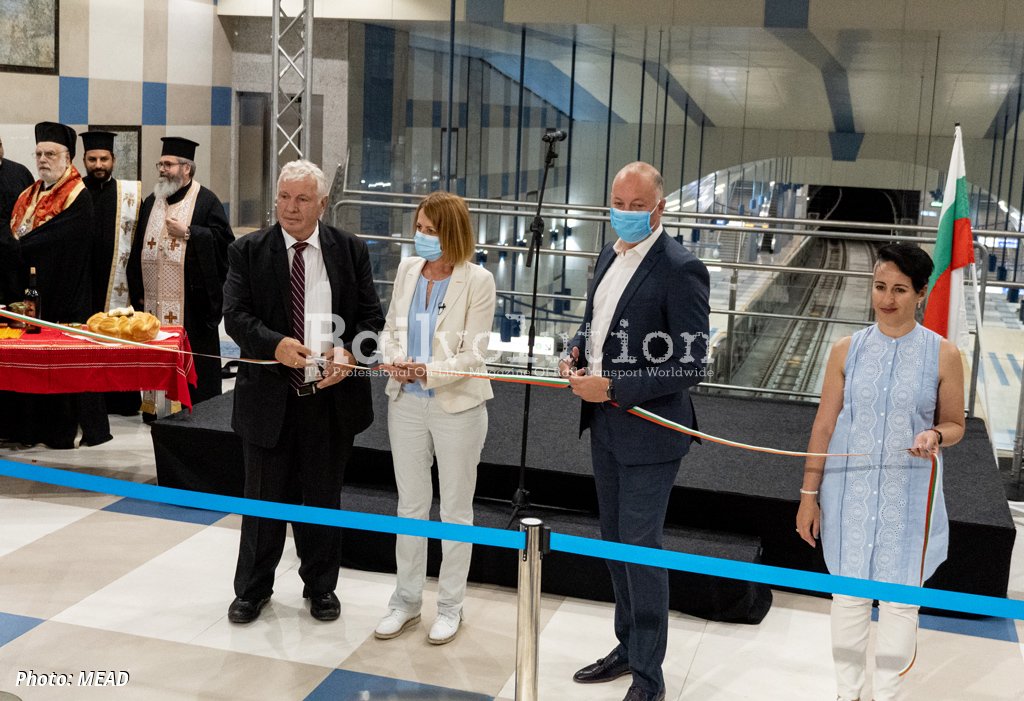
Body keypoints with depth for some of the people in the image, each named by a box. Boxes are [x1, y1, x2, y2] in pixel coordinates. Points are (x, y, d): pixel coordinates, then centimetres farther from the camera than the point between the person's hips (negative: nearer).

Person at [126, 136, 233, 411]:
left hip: (190, 299, -5)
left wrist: (188, 232, -15)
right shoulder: (152, 202, 15)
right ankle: (156, 405, 18)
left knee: (195, 352, -1)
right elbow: (138, 249, 15)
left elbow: (224, 240, -11)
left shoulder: (206, 201, -2)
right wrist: (138, 291, 9)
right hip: (154, 298, 5)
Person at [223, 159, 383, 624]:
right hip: (269, 397, 0)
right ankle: (252, 589, 28)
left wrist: (349, 351, -18)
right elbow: (236, 315, -8)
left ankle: (321, 587, 31)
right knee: (264, 497, 11)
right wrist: (275, 343, -27)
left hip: (331, 396, 1)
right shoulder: (248, 251, 0)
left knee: (323, 497, 14)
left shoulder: (350, 250, 2)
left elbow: (371, 316, 2)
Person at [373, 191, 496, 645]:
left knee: (455, 509, 9)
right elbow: (391, 326, 8)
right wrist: (393, 361, -13)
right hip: (407, 403, 5)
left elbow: (473, 354, -14)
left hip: (457, 406, -4)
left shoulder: (477, 281, -13)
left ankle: (450, 606, 24)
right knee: (410, 504, 14)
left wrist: (428, 371, -27)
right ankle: (407, 601, 27)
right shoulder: (407, 270, 2)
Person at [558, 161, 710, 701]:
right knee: (614, 540, 18)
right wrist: (575, 352, 1)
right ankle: (628, 646, 35)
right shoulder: (610, 255, 8)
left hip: (649, 430, -8)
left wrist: (613, 388, -22)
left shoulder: (681, 269, -17)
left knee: (639, 547, -1)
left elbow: (691, 364, -20)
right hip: (605, 423, 8)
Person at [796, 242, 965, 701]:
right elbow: (824, 426, 2)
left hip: (908, 495, -1)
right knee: (848, 594, 11)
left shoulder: (942, 355, -4)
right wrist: (809, 494, 2)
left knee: (900, 599, 7)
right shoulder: (847, 350, -1)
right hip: (849, 491, 1)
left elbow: (955, 425, 6)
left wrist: (935, 436, -19)